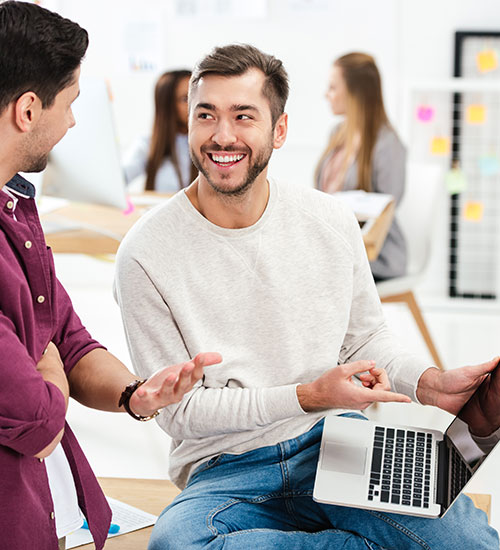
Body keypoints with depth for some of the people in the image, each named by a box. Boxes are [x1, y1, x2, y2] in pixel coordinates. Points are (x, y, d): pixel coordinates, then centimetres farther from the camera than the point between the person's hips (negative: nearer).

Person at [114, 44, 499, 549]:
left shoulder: (332, 222, 0)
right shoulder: (145, 255, -11)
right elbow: (179, 411, -8)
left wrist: (431, 383, -8)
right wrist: (308, 396, -18)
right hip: (225, 472, 0)